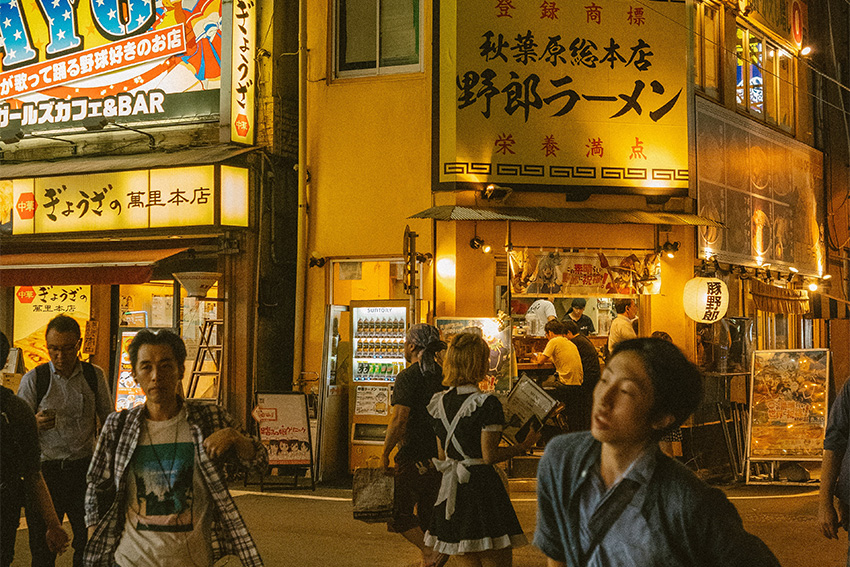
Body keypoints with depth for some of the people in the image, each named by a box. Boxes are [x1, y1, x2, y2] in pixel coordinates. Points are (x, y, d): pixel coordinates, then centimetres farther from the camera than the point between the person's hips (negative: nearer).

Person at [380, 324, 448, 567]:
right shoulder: (443, 375, 8)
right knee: (428, 513, 16)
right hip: (439, 455, 7)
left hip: (413, 455, -7)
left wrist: (385, 453, -10)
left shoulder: (407, 377, -13)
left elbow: (399, 420, -19)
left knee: (398, 513, 4)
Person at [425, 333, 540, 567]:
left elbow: (442, 455, 12)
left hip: (451, 490, 7)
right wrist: (524, 446, -3)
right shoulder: (487, 403, -14)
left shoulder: (439, 402, 7)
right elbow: (489, 456, -14)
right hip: (482, 485, -7)